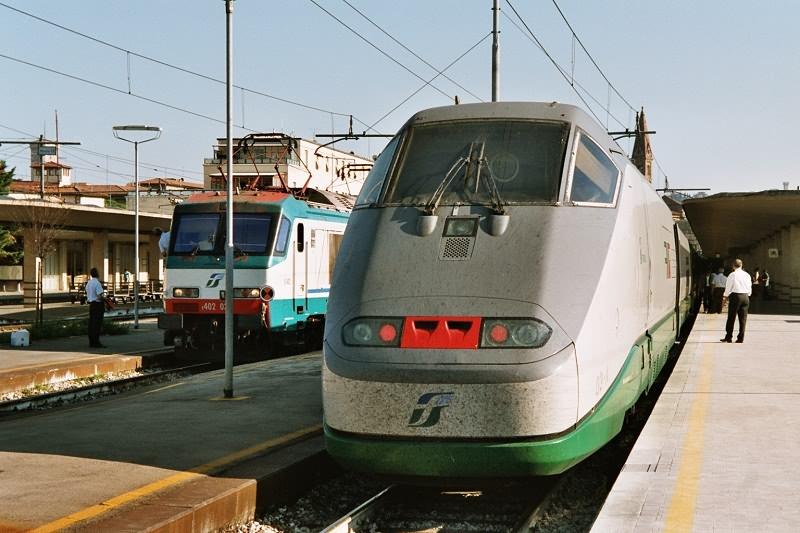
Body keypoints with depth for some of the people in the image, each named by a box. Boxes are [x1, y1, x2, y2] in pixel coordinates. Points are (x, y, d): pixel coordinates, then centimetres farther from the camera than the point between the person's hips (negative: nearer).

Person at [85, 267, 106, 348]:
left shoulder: (88, 283, 12)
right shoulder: (97, 283, -15)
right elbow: (100, 296, -22)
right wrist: (105, 300, -5)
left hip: (91, 304, 9)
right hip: (98, 305, -9)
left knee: (91, 323, 9)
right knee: (97, 324, -7)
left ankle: (91, 342, 12)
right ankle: (96, 342, -9)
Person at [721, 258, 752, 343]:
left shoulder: (732, 275, -5)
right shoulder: (747, 275, 8)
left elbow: (728, 287, -3)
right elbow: (750, 287, 10)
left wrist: (725, 295, 13)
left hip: (735, 296, -4)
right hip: (745, 296, 4)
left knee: (731, 317, 2)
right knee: (743, 318, 6)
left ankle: (728, 337, 3)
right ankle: (741, 338, 5)